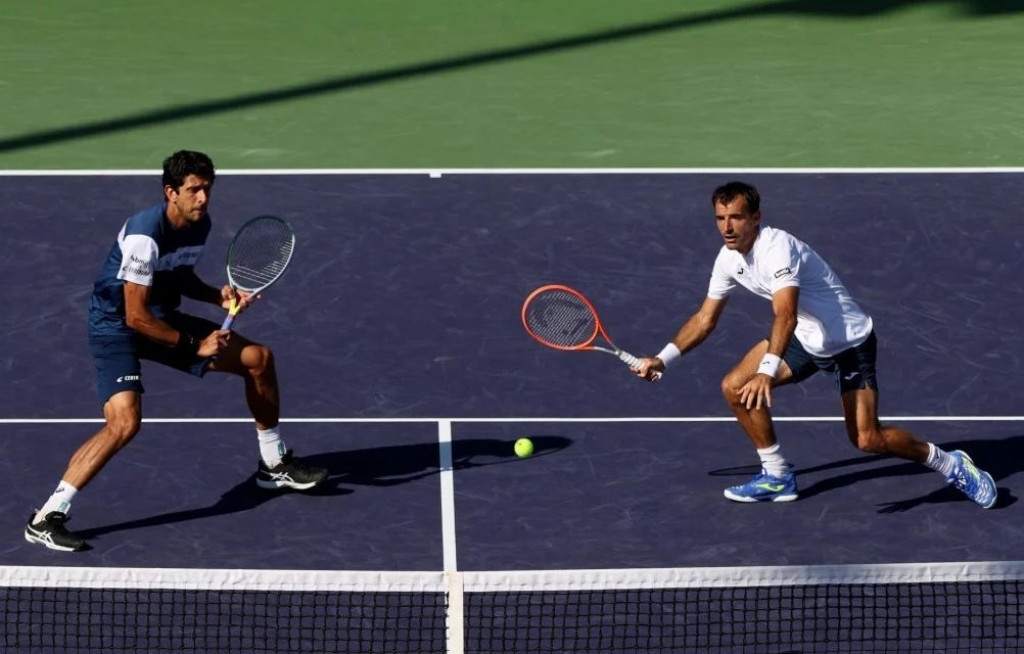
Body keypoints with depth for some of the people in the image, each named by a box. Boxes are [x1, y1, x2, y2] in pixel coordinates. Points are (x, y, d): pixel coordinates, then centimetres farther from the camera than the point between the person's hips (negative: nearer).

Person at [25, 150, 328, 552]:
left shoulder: (200, 225, -2)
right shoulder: (144, 235, -29)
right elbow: (136, 316, -26)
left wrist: (220, 296, -2)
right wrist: (194, 345, -17)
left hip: (164, 320, 9)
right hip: (117, 327, -9)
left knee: (258, 358, 8)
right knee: (125, 422, -30)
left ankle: (273, 465, 29)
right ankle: (45, 519, -23)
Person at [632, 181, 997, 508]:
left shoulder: (776, 248, -30)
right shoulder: (728, 260, -4)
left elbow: (786, 315, -44)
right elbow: (705, 319, 11)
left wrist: (767, 372, -55)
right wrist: (662, 359, 4)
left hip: (850, 341, -8)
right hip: (804, 340, 8)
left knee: (867, 440, -15)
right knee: (734, 388, -5)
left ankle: (948, 463, 7)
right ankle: (777, 477, 9)